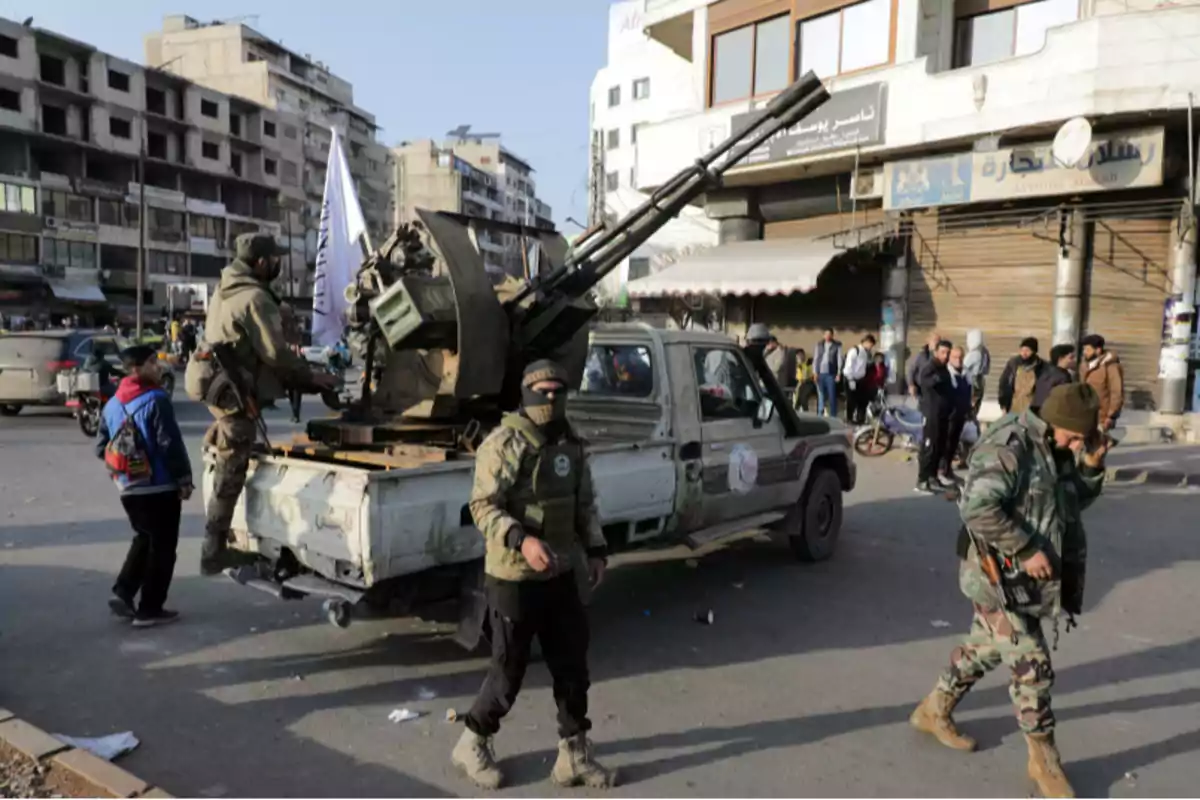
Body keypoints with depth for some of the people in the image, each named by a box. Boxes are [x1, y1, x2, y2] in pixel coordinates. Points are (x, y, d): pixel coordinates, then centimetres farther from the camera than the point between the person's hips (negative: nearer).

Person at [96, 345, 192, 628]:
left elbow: (102, 447, 13)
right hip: (160, 487, -7)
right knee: (162, 547, 4)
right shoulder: (156, 400, -15)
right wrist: (184, 478, -11)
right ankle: (149, 610, 8)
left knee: (144, 539, 25)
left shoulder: (112, 404, 9)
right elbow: (171, 445, -19)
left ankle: (123, 591, 16)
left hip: (127, 488, 7)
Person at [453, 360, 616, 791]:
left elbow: (584, 504, 16)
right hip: (514, 577, -7)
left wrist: (595, 550, 5)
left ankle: (575, 755, 27)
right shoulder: (504, 443, -15)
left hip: (560, 575, 7)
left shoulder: (570, 444, 7)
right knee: (509, 670, 6)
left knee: (572, 665, 12)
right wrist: (521, 539, -33)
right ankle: (472, 744, 30)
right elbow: (483, 506, -19)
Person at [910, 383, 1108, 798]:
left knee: (985, 649, 21)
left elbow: (1072, 502, 17)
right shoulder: (1009, 447, -22)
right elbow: (977, 507, -31)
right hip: (999, 575, -9)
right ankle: (1044, 759, 18)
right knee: (1032, 666, -1)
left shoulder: (1053, 449, 7)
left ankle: (934, 711, 38)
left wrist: (1091, 467, -1)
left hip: (1024, 577, 9)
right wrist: (1026, 549, -26)